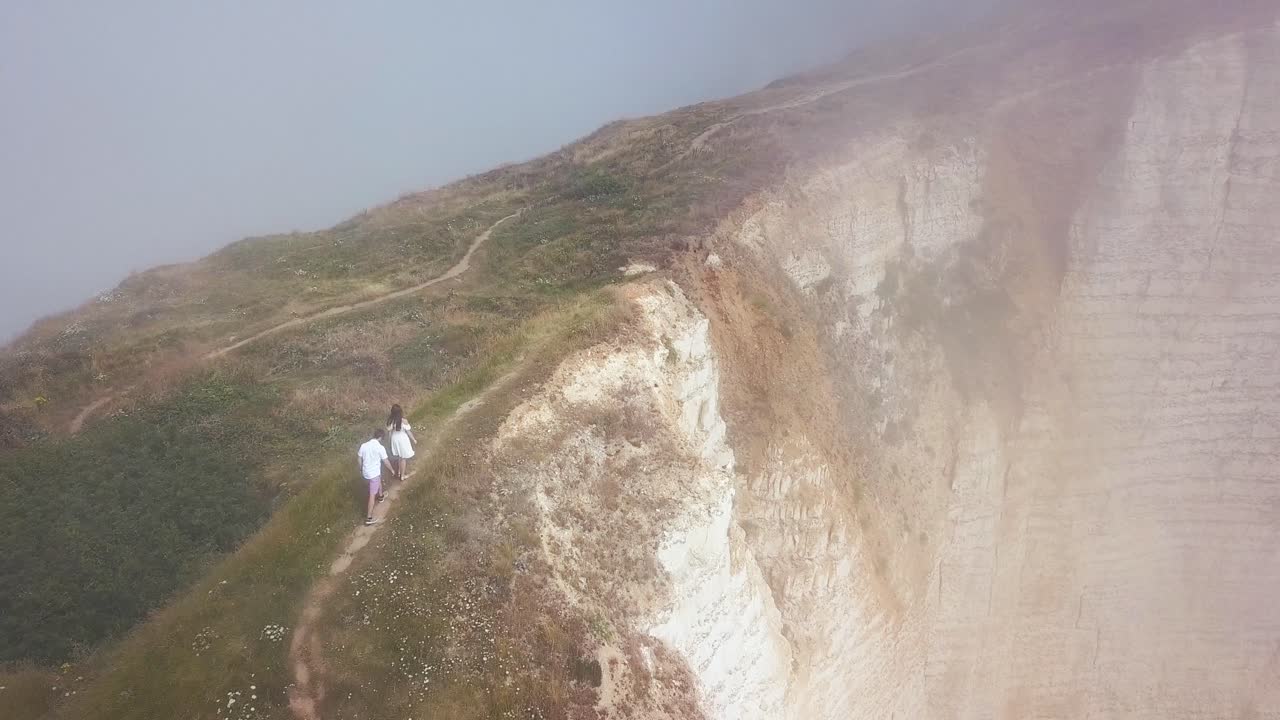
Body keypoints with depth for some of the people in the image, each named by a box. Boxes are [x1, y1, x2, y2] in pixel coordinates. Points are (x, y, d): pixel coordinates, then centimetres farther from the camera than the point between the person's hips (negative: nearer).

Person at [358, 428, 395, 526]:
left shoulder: (364, 446, -5)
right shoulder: (380, 448, -19)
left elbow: (360, 459, 6)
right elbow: (386, 462, -10)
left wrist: (361, 470, 23)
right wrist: (392, 470, 9)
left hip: (365, 473, 6)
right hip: (374, 474, -6)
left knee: (379, 480, 36)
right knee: (372, 495, 1)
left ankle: (380, 496, 62)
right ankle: (369, 518, 2)